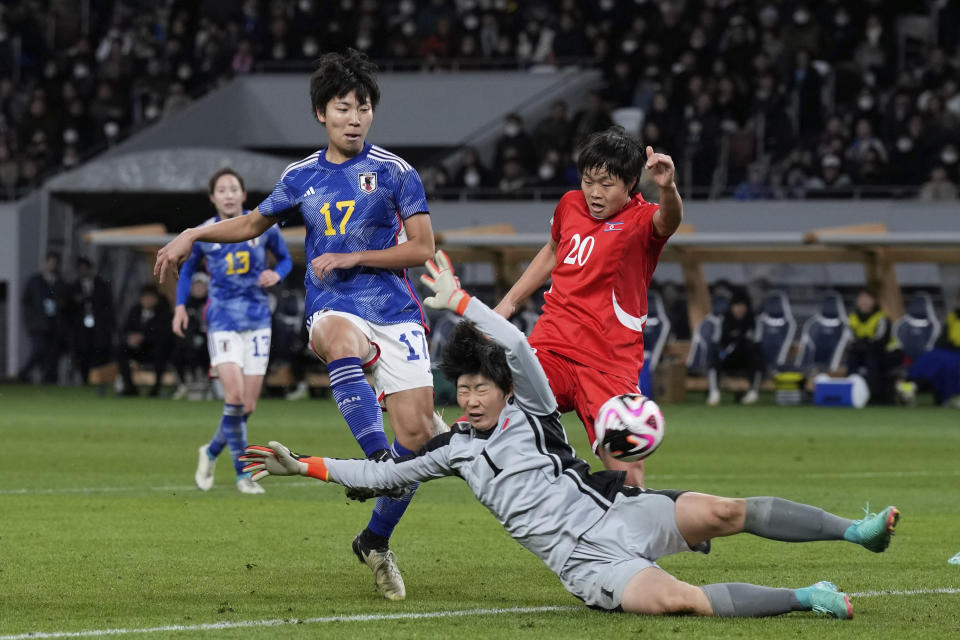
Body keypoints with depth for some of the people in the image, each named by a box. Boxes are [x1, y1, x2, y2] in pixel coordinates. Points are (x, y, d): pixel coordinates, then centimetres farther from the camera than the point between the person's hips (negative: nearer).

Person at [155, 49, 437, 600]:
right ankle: (377, 458, -49)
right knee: (341, 341, -40)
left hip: (396, 312, -1)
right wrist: (193, 235, 19)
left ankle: (376, 541, 11)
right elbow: (254, 223, 29)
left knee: (417, 433, -9)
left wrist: (352, 258, -9)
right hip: (333, 307, 1)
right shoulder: (302, 177, 12)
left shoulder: (395, 172, 2)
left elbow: (423, 247, -1)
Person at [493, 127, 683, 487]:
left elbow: (667, 221, -32)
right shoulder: (570, 205, 11)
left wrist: (667, 189, -54)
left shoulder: (640, 220, -6)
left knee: (627, 476, -9)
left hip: (610, 362, -4)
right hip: (552, 343, 4)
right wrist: (510, 301, 33)